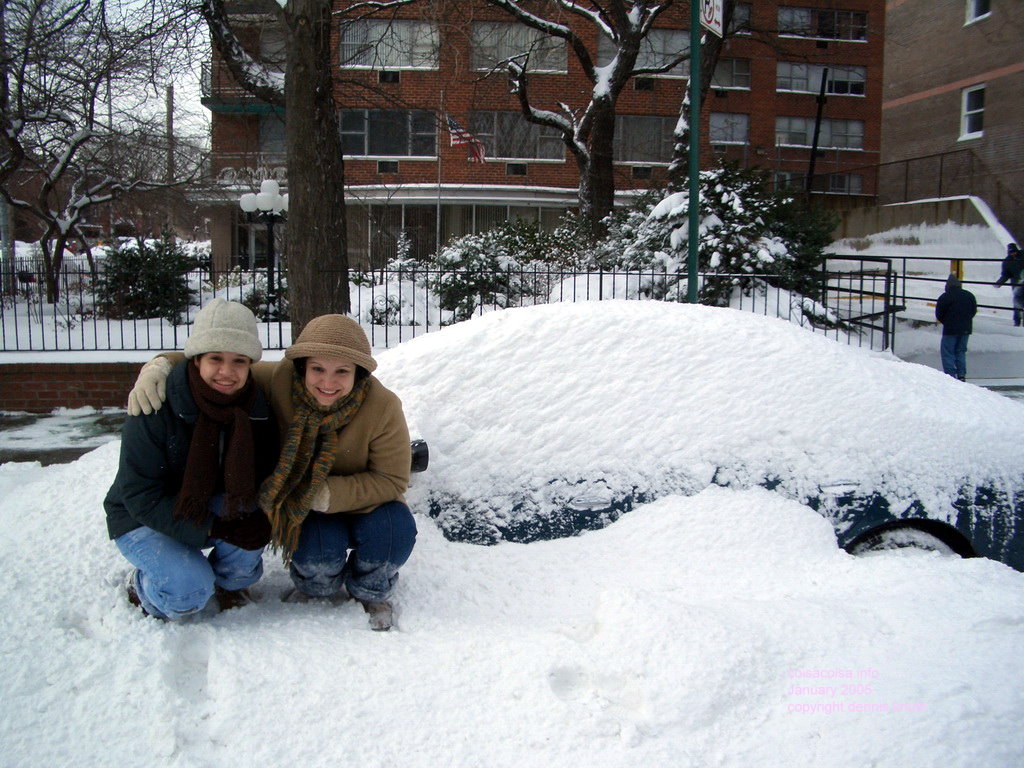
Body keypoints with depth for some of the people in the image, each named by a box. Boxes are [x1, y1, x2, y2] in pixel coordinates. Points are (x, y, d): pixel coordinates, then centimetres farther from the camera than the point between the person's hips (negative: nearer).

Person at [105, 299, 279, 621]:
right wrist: (213, 527, -34)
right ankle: (141, 585, 7)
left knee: (250, 513, -29)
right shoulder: (155, 411, -26)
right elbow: (140, 497, -25)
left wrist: (262, 517, -31)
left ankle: (232, 582, 1)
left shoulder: (256, 411, -12)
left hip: (214, 507, 4)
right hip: (143, 520, -4)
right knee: (189, 593, -28)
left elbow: (267, 477, -7)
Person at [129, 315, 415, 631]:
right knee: (318, 549, -31)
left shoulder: (383, 407, -25)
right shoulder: (279, 380, -21)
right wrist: (159, 367, -30)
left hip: (364, 506, 0)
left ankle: (373, 593, 5)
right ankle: (317, 586, 11)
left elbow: (392, 480, -18)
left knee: (395, 529, -31)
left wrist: (329, 493, -31)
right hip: (303, 510, 1)